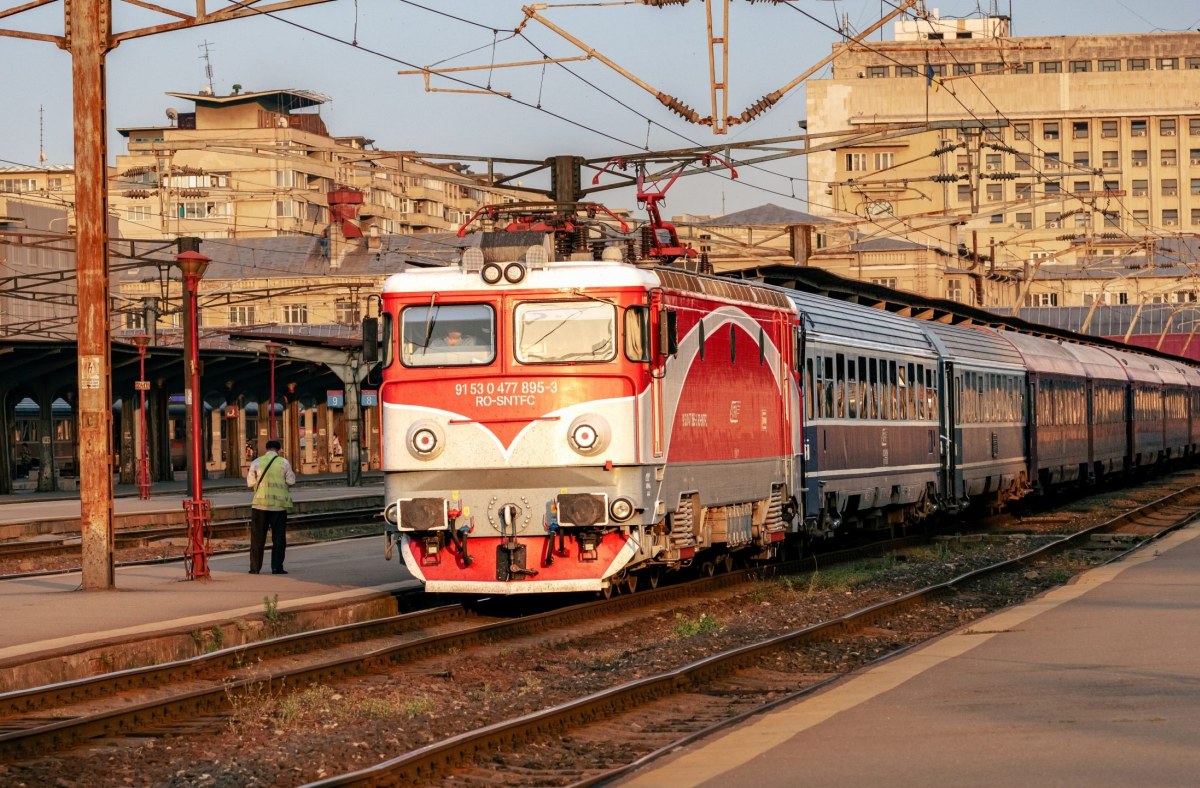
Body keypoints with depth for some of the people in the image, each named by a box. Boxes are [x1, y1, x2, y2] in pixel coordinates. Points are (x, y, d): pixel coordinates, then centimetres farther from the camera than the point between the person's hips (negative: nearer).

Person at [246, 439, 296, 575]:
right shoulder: (284, 463, -2)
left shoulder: (256, 463, 0)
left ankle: (255, 567, 6)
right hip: (279, 504, -1)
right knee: (279, 537, 5)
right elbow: (291, 481, 1)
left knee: (258, 537, 6)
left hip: (260, 503, 1)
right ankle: (277, 567, 1)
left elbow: (250, 483, 3)